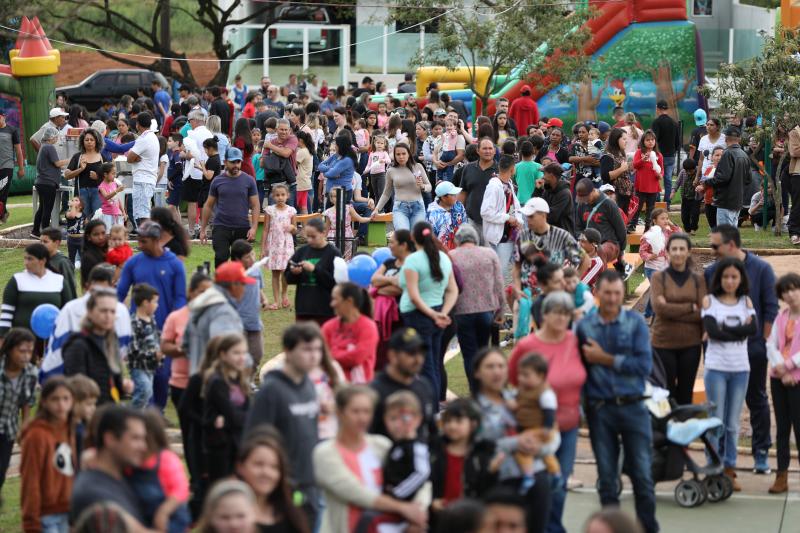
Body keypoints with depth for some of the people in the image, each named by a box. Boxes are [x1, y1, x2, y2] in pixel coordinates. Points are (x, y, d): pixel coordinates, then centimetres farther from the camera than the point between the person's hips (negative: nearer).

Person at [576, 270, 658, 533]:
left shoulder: (636, 323, -1)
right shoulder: (584, 327, 1)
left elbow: (644, 365, -11)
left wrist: (605, 359, -10)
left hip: (633, 406, -1)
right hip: (599, 410, 1)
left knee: (642, 475, 2)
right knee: (606, 478, 7)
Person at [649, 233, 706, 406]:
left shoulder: (698, 280, 5)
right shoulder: (658, 277, 0)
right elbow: (659, 307, -14)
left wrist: (673, 311, -13)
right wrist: (691, 308, -11)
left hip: (690, 344, 2)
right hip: (664, 344, -2)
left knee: (685, 395, 9)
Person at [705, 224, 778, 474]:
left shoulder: (760, 269, -5)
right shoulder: (711, 272, 2)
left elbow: (771, 310, -4)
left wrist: (765, 343, -7)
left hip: (753, 348, -2)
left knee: (757, 400, 7)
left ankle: (761, 452, 15)